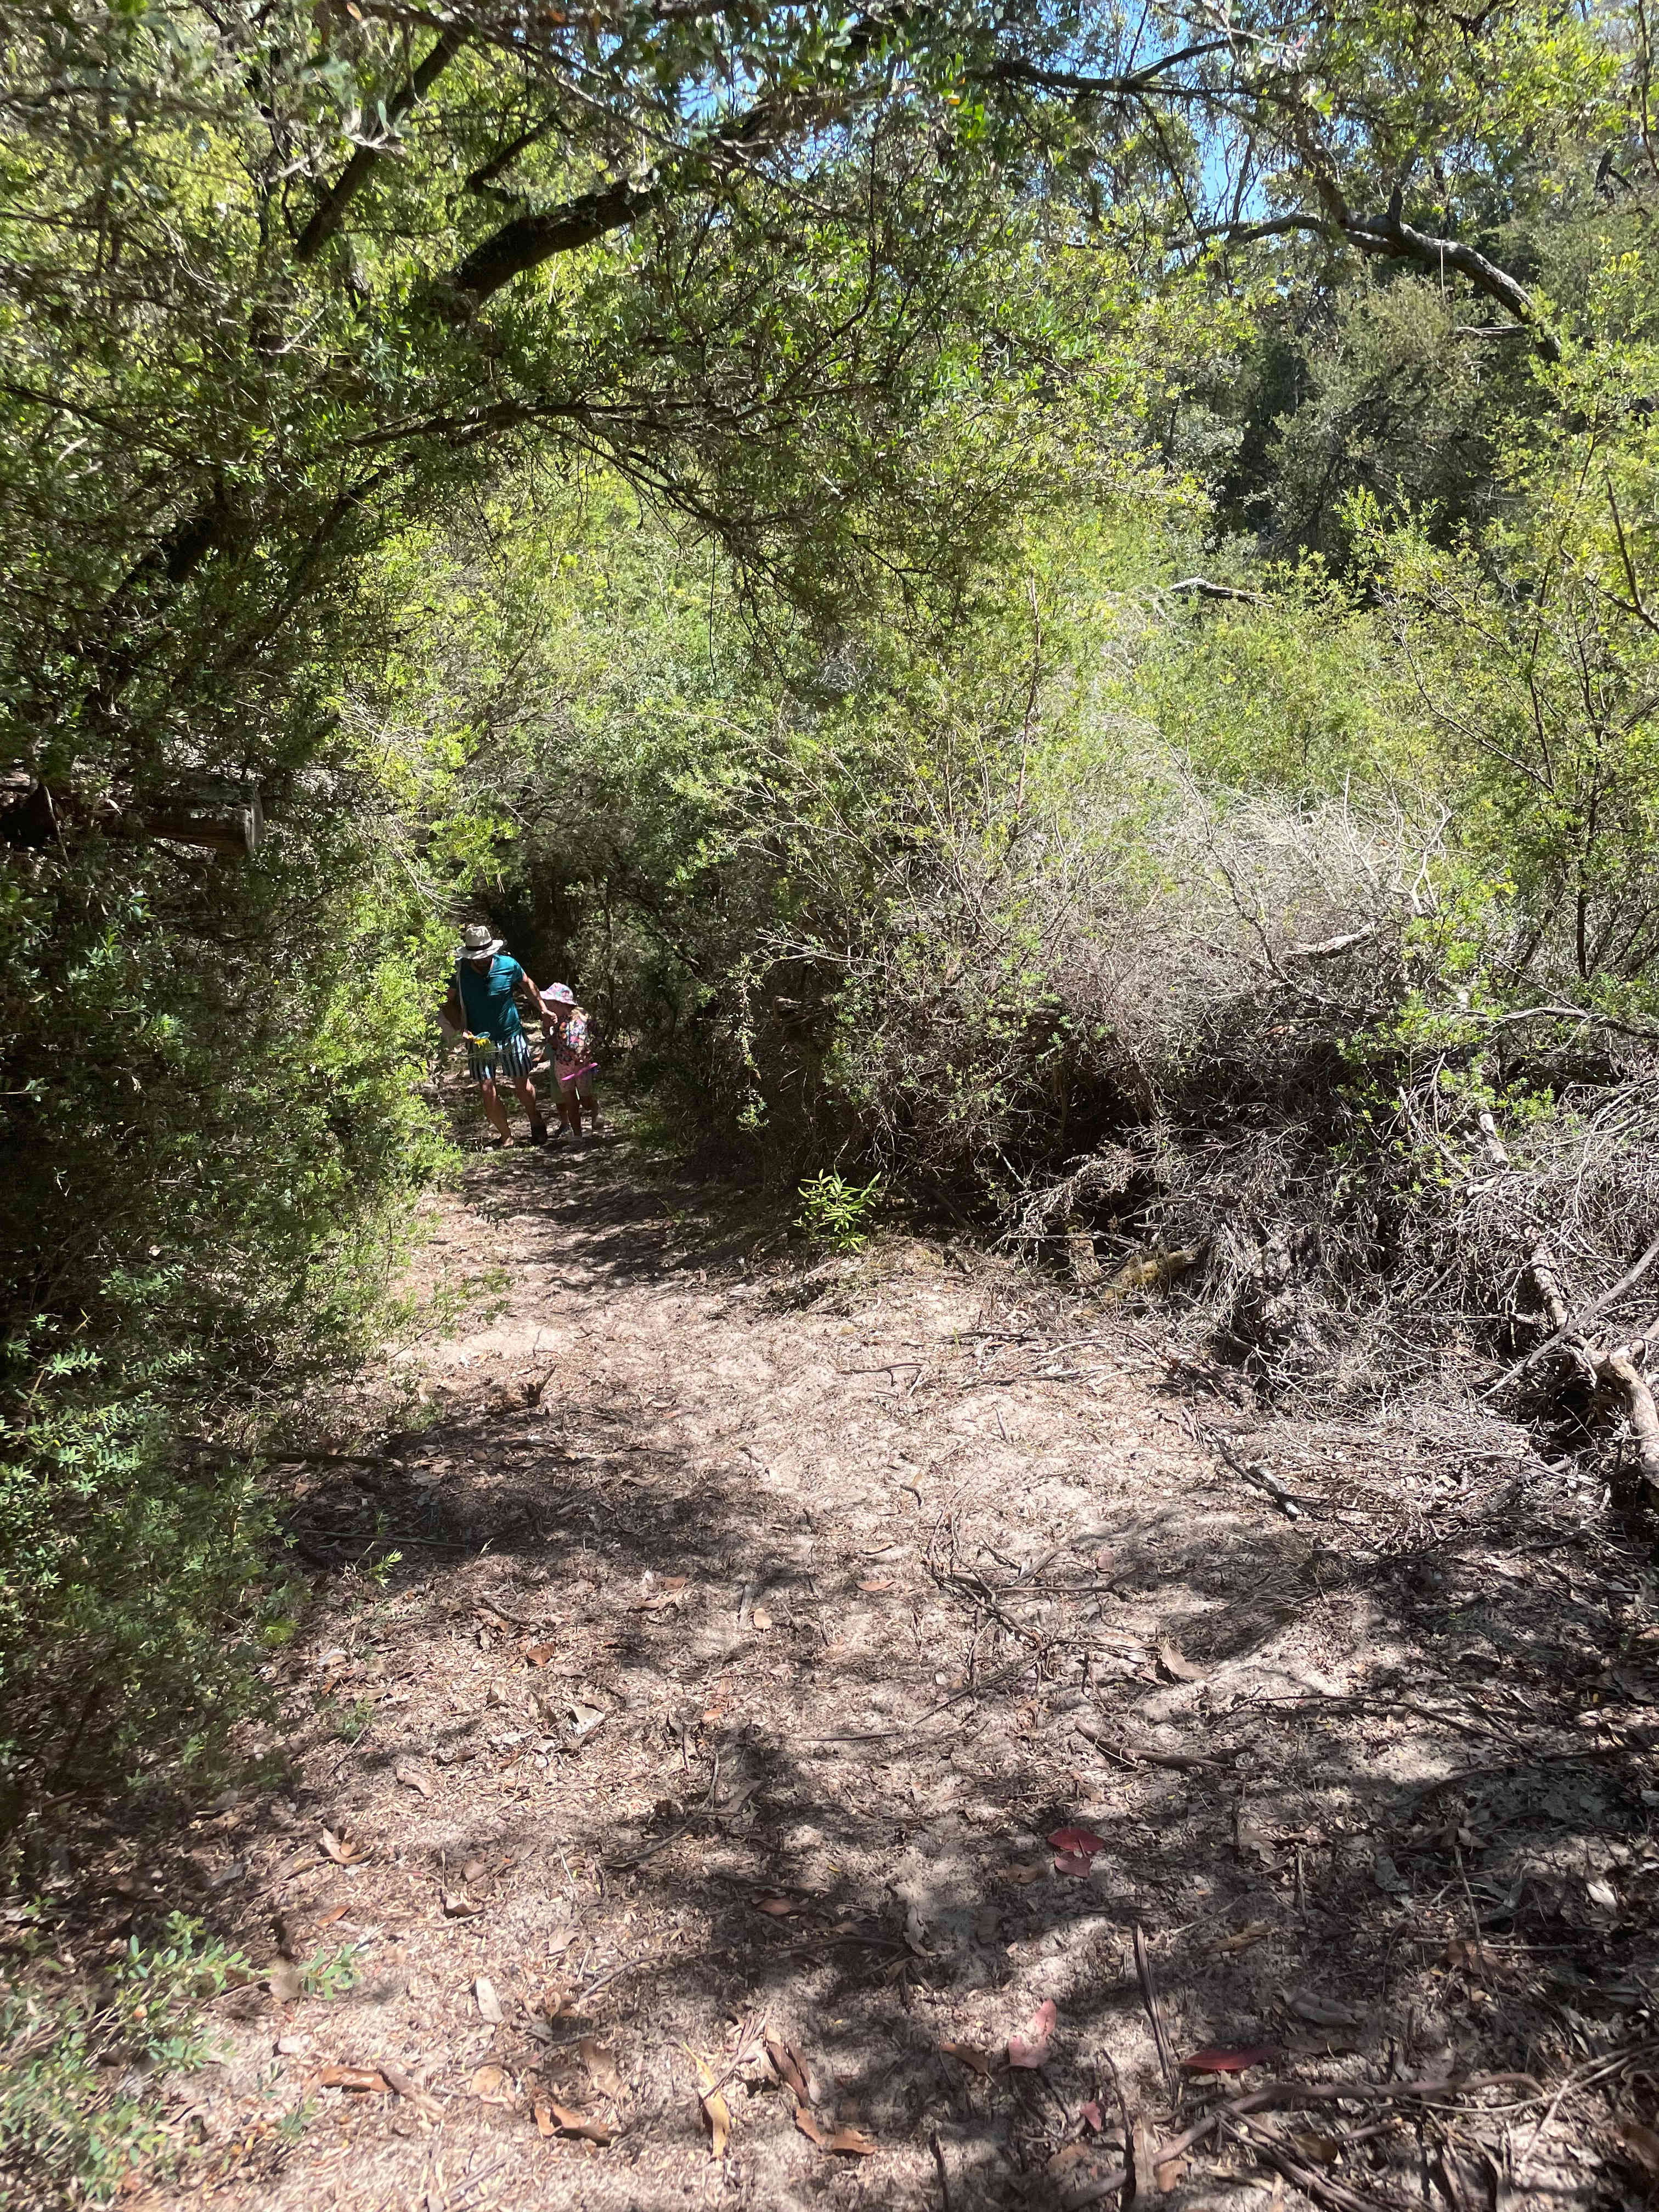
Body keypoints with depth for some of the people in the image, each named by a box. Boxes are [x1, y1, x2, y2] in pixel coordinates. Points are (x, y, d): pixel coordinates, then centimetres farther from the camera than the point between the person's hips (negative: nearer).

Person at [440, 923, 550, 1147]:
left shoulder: (508, 965, -11)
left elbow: (527, 985, 10)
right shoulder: (459, 971, -13)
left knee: (523, 1086, 8)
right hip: (480, 1041, 0)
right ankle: (506, 1136, 13)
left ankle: (536, 1122, 37)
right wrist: (461, 1028, -15)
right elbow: (449, 1003, 0)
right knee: (487, 1092, -6)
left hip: (512, 1036, 0)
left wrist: (543, 1010, 4)